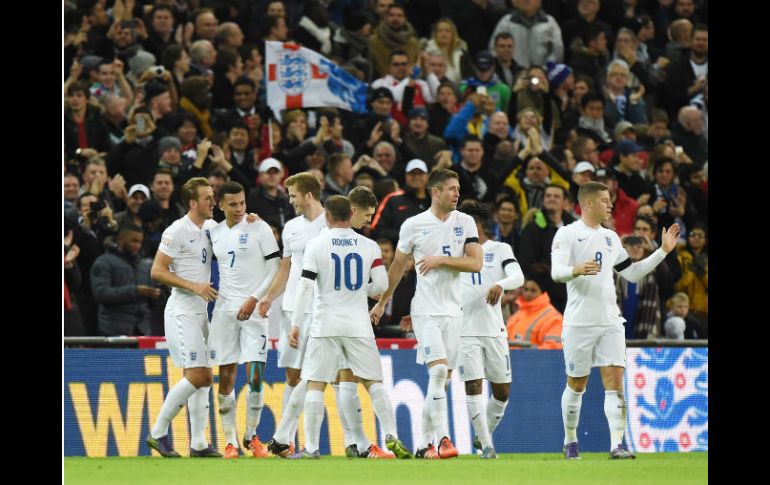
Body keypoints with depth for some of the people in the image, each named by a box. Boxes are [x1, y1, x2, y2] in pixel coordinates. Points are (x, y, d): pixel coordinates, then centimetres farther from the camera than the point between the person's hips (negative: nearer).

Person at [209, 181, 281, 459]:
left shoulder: (259, 228, -4)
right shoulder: (215, 233, 10)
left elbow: (275, 269, -5)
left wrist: (254, 299, -13)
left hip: (254, 310, -4)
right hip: (224, 309, 4)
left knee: (255, 374, -10)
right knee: (226, 376, 1)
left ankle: (251, 435, 5)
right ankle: (230, 441, 7)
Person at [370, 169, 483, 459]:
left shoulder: (465, 223, 5)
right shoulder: (414, 225, -1)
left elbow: (475, 263, -4)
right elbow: (398, 266, 11)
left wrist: (441, 260, -13)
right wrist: (382, 302, 18)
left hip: (452, 310, 3)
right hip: (425, 310, -3)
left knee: (443, 378, 5)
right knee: (438, 370, -18)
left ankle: (424, 443, 14)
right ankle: (442, 439, -20)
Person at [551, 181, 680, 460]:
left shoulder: (610, 238, 16)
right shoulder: (567, 234, -3)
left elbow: (632, 273, 22)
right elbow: (556, 272, -15)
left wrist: (663, 251, 17)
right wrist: (576, 270, -36)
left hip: (610, 322, 5)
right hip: (579, 322, -5)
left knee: (615, 380, -8)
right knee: (576, 384, 5)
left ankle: (617, 444, -13)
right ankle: (570, 441, 22)